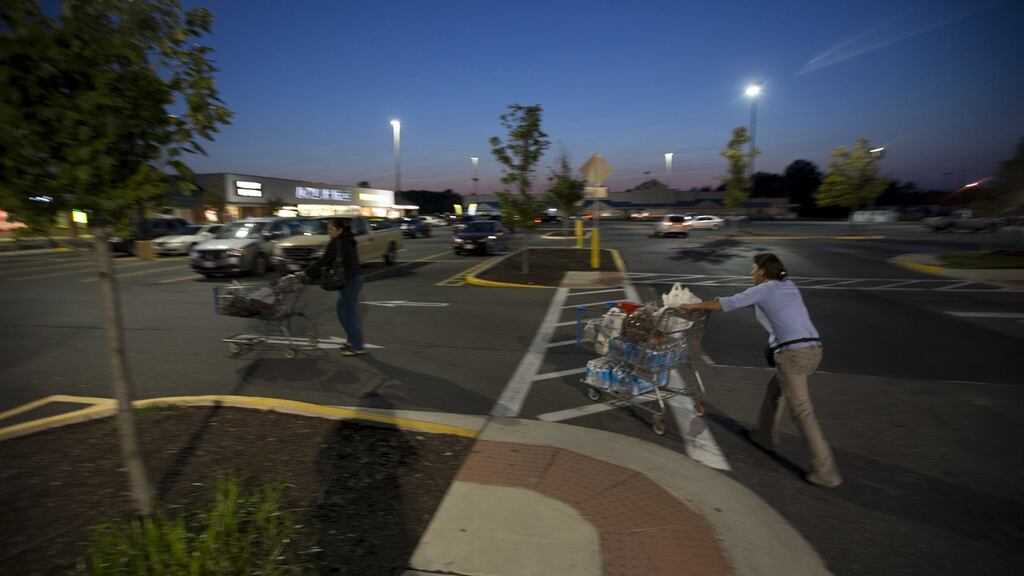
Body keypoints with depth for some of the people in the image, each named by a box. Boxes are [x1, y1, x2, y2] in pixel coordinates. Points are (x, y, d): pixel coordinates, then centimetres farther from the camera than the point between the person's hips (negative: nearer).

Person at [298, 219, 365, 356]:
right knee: (341, 308, 20)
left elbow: (324, 260, -15)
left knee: (350, 312, -3)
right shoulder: (347, 241, 14)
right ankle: (352, 340, 26)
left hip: (349, 280, -10)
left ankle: (357, 347, 3)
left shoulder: (336, 243, -14)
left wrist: (306, 272, -8)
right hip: (355, 278, 10)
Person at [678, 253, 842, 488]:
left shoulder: (763, 289, 0)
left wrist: (694, 305, 9)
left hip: (792, 353, -8)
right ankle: (765, 437, 39)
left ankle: (826, 472, 1)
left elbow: (728, 304, 0)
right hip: (814, 349, 8)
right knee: (774, 391, 25)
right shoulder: (789, 285, 19)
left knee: (802, 412, -2)